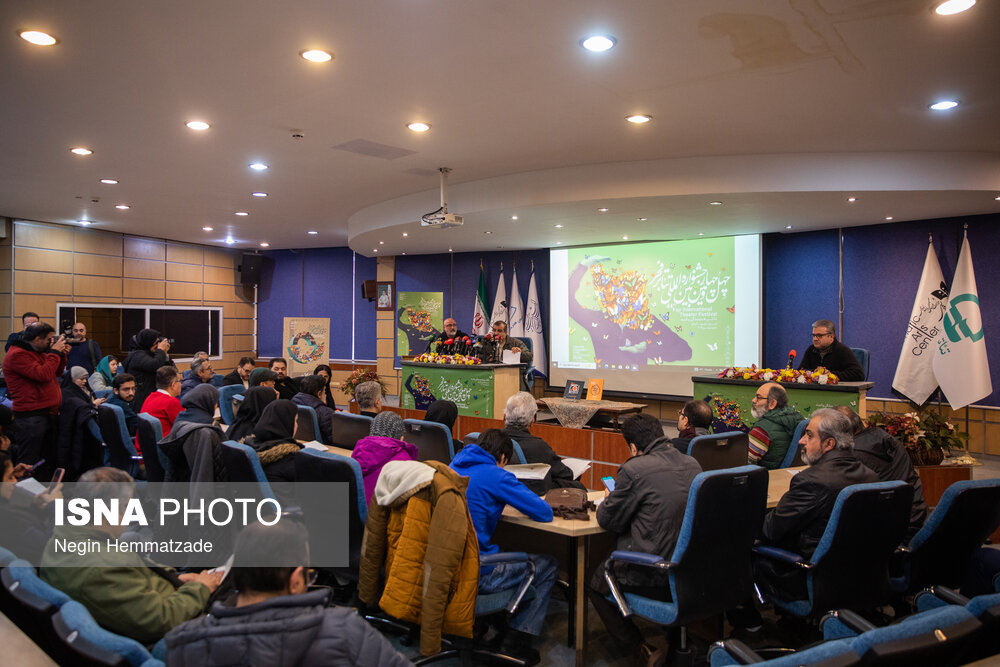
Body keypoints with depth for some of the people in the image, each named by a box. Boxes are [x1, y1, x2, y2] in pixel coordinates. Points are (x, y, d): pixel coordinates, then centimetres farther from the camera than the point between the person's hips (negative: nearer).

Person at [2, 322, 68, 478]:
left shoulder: (38, 352, 16)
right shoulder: (17, 355, -13)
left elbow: (58, 372, 21)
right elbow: (43, 375, -23)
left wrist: (61, 354, 6)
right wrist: (54, 352, -13)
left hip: (49, 413, 10)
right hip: (31, 416, -10)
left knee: (48, 462, 17)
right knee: (29, 465, -5)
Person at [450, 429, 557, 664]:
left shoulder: (453, 467, 9)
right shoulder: (496, 476, -13)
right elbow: (545, 513, -11)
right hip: (475, 575, -8)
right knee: (547, 565, 12)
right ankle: (519, 637, 12)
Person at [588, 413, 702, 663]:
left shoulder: (633, 470, -18)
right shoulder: (692, 465, 3)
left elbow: (609, 520, -7)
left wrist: (607, 501, 14)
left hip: (655, 578, -7)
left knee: (596, 583, 20)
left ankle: (642, 650, 14)